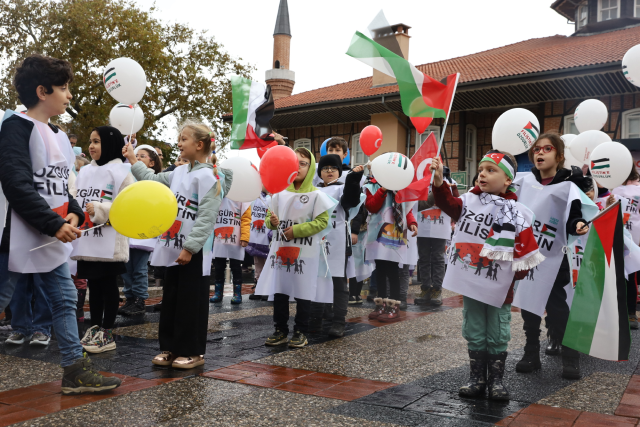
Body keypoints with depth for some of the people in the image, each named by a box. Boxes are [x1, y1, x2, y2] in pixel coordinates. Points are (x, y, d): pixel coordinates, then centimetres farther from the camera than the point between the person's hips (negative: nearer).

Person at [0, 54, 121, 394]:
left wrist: (74, 214, -1)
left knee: (65, 300, 10)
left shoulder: (58, 136, 15)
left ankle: (75, 371, 17)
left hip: (52, 239, 9)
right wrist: (54, 224, -22)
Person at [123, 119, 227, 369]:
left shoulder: (208, 176, -14)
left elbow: (206, 218, -20)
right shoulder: (179, 173, 12)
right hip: (173, 249, 8)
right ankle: (171, 347, 25)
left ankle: (193, 352, 12)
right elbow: (153, 181, 27)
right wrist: (133, 160, 23)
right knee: (170, 300, 13)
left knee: (191, 302, 0)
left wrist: (189, 247, -22)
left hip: (194, 252, -8)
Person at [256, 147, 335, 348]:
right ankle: (281, 330, 20)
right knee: (279, 290, 8)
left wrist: (297, 230, -15)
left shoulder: (316, 195, -5)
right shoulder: (280, 193, 7)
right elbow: (270, 217, 14)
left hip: (305, 253, -4)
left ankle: (301, 332, 17)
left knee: (303, 292, 4)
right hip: (280, 249, 4)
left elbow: (322, 221, -9)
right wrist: (272, 221, -10)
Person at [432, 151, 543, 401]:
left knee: (498, 336, 10)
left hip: (498, 287, -2)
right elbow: (448, 204, -13)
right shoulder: (469, 201, 1)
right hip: (470, 283, 2)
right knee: (474, 333, 12)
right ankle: (477, 378, 25)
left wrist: (513, 281, -7)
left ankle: (496, 380, 25)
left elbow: (525, 253, -4)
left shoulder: (517, 214, -5)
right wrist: (439, 182, -29)